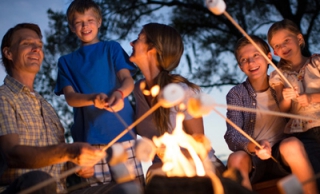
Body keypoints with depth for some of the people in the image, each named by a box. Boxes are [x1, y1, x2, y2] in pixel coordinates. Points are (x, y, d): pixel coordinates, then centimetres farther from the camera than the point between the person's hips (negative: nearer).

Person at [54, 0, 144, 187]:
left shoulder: (112, 48, 13)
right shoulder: (66, 61, 16)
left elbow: (128, 79, 1)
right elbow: (70, 97, 3)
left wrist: (119, 93, -24)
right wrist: (93, 98, -20)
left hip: (120, 129, -1)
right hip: (88, 136, 1)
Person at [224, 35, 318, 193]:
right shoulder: (236, 94, 2)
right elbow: (232, 136, -10)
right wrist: (254, 147, -30)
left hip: (283, 156, 1)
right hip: (253, 158, 0)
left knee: (292, 145, -31)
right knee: (236, 159, -32)